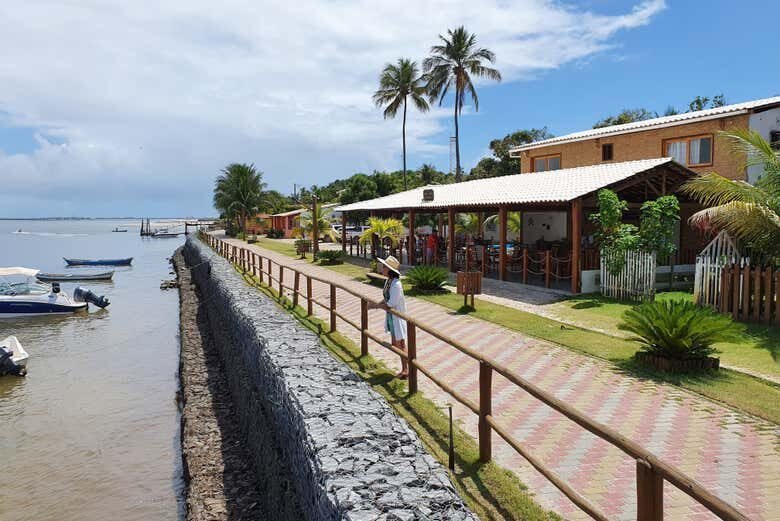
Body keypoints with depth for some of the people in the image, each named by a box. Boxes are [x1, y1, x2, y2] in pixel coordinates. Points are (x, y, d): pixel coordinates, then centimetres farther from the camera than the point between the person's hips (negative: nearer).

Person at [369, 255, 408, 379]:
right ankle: (404, 369, 30)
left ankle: (405, 370, 19)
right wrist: (376, 304, -4)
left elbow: (390, 306, -25)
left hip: (397, 317, -9)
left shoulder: (396, 285, -26)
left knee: (400, 344, 4)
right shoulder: (388, 281, 2)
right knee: (394, 344, 17)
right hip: (390, 317, 9)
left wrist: (375, 306, -15)